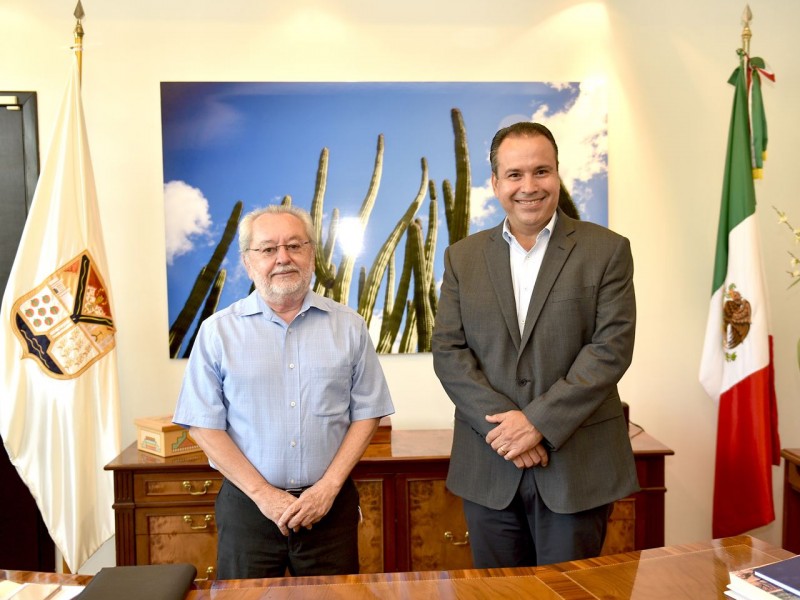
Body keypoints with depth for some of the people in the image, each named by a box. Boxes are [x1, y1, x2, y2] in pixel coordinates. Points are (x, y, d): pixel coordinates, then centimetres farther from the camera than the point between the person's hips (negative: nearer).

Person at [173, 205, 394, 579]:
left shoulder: (348, 326, 1)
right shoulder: (218, 331, -2)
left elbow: (366, 413, 2)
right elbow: (204, 425, -3)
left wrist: (328, 486, -7)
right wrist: (264, 494, -9)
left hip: (330, 503, 1)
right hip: (247, 504, 0)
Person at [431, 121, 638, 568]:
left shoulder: (607, 250, -1)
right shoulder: (463, 257, 7)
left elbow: (612, 347, -9)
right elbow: (448, 351, 0)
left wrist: (538, 421, -16)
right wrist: (501, 422, -12)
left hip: (578, 466, -2)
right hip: (489, 468, 3)